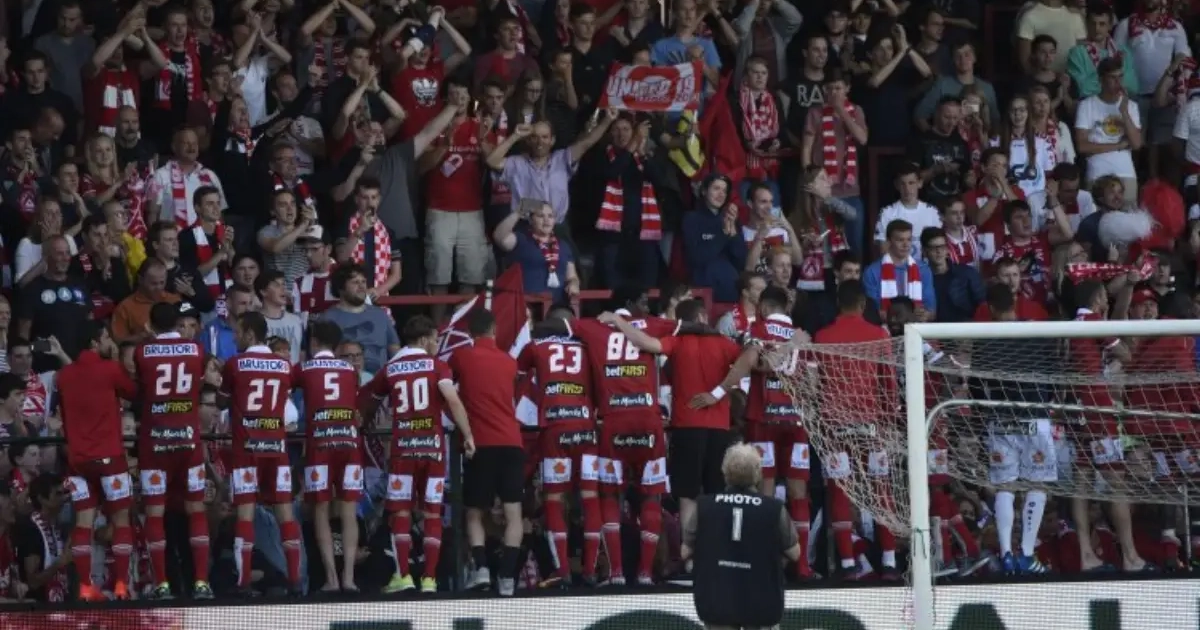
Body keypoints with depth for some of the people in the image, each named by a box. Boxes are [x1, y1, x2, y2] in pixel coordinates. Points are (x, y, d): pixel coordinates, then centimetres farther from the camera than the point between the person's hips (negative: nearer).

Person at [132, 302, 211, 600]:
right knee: (196, 510, 7)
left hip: (154, 439, -2)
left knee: (154, 513, 1)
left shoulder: (142, 352, -2)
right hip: (188, 436, 2)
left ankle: (162, 584, -4)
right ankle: (201, 582, 1)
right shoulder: (196, 349, 4)